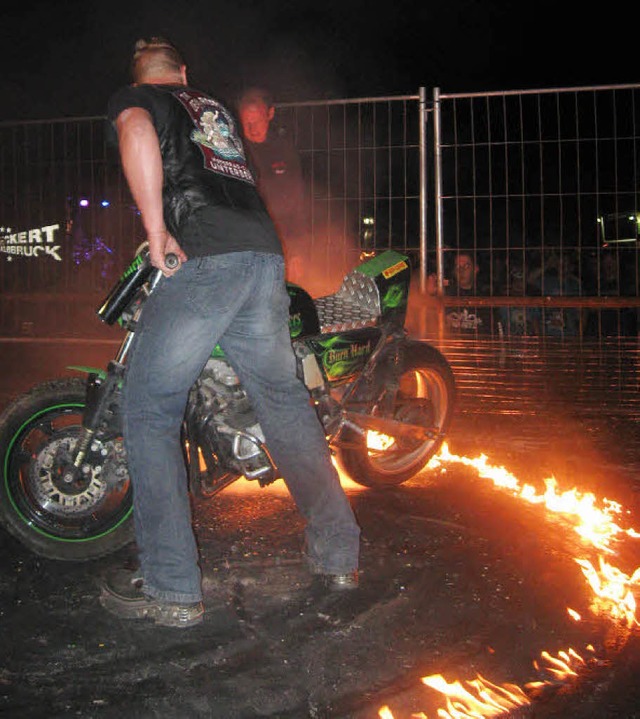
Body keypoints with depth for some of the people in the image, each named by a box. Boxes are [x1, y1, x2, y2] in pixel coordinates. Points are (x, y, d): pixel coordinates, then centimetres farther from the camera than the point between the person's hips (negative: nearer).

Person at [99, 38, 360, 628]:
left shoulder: (131, 98, 14)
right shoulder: (217, 109, 33)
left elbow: (138, 133, -11)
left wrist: (157, 232, -10)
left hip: (204, 263, -6)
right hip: (267, 254, 6)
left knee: (149, 411, 1)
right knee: (285, 401, 15)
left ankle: (172, 590, -2)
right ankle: (338, 555, 20)